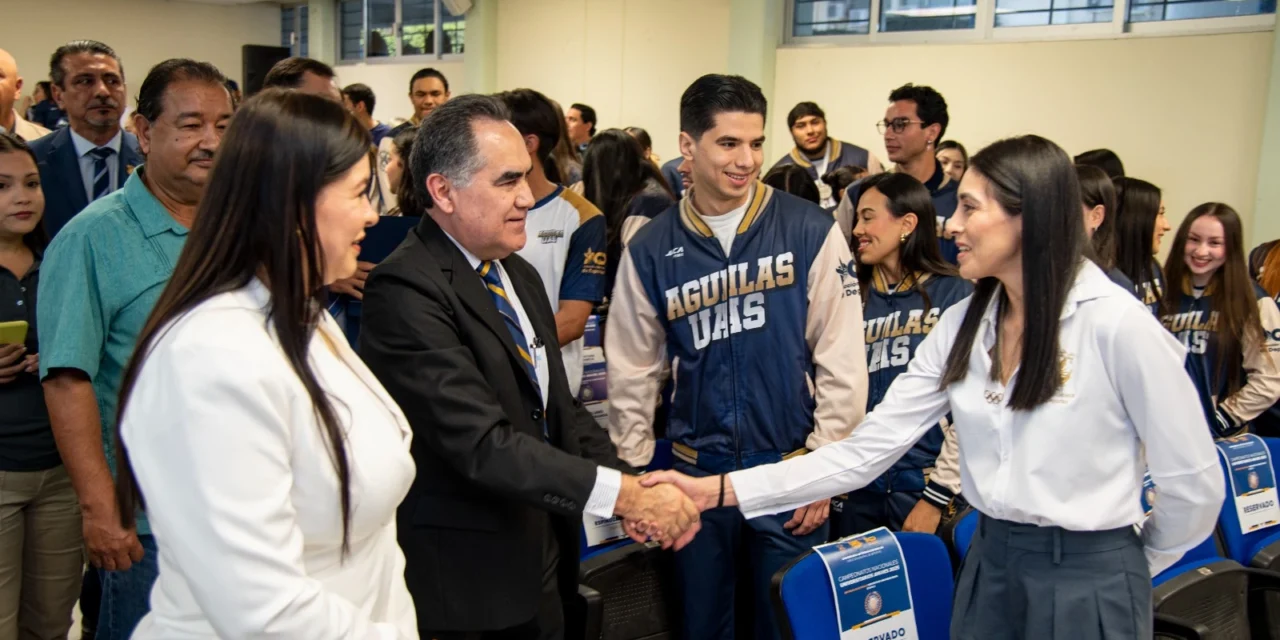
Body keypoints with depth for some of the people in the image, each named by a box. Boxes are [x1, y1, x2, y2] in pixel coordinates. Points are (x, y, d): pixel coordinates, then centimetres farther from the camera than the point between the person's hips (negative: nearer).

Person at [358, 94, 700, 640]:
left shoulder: (520, 275, 9)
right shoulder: (404, 290, -20)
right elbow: (482, 445, -26)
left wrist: (629, 487, -4)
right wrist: (621, 493, -26)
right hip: (462, 587, -7)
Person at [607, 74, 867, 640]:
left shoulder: (810, 232, -8)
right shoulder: (650, 249, -2)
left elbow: (841, 358, -6)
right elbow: (632, 373, 4)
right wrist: (632, 477, 5)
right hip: (695, 473, 2)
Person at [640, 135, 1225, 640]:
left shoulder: (1116, 323, -18)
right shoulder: (962, 325, 0)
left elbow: (1195, 481, -10)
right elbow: (867, 449, -4)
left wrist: (1133, 567, 7)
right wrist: (723, 490, -12)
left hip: (1088, 583, -6)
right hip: (989, 565, 6)